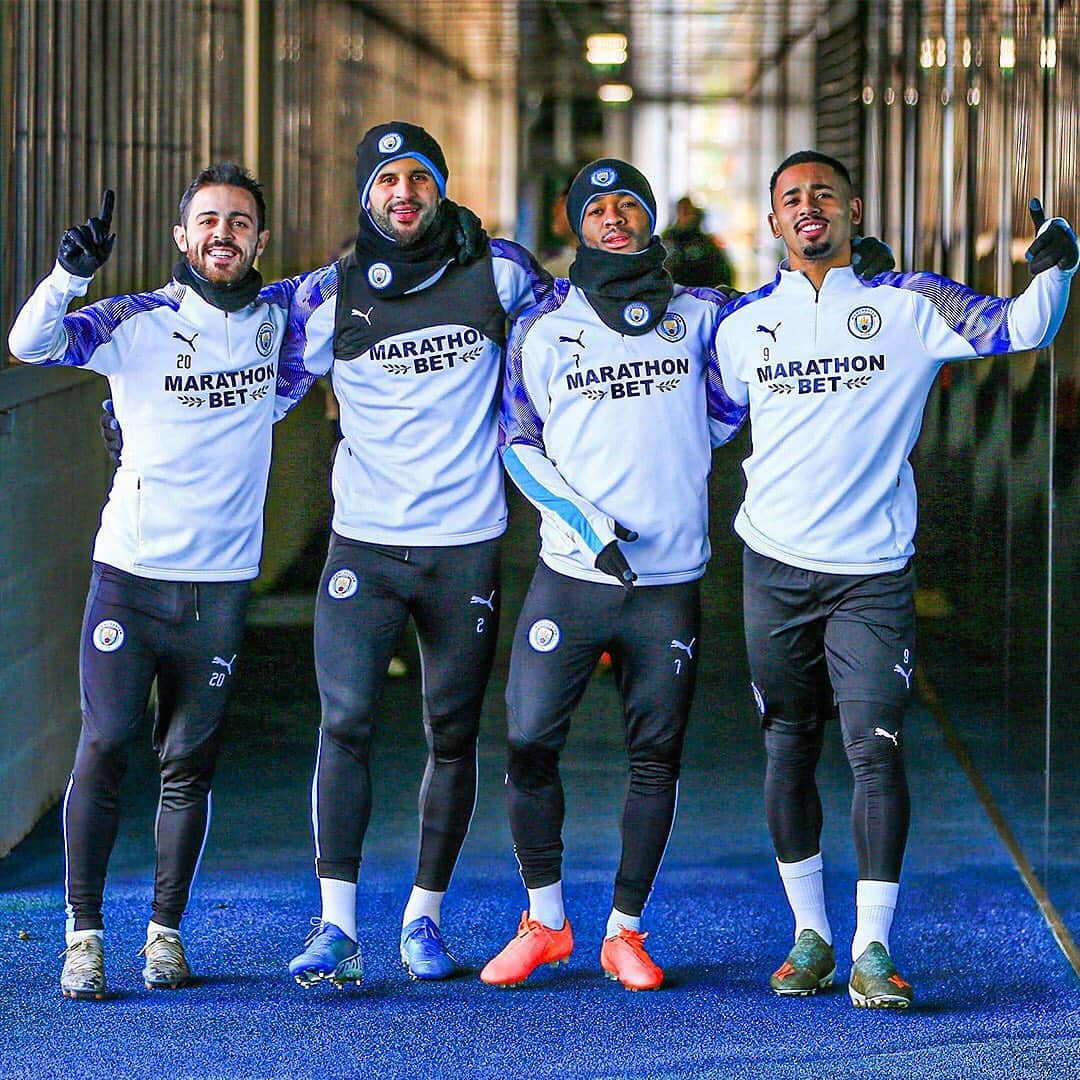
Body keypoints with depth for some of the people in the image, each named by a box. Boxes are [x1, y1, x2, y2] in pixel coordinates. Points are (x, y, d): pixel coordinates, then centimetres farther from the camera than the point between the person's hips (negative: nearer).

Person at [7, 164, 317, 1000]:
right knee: (105, 748, -8)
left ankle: (166, 932, 16)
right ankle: (84, 936, 0)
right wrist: (73, 271, -31)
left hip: (223, 583, 2)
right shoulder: (137, 323, -3)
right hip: (130, 573, -2)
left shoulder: (278, 315, 6)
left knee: (190, 766, 5)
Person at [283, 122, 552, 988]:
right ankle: (336, 928, -10)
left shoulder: (497, 273, 0)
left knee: (453, 737, 8)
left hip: (467, 546, 1)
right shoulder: (331, 294, 0)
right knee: (346, 726, -11)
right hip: (364, 545, -1)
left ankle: (425, 917, 21)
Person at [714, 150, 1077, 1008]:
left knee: (876, 750, -12)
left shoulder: (908, 305, 1)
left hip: (872, 575, -3)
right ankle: (810, 936, 18)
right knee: (788, 753, 7)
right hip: (775, 569, 3)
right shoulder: (744, 324, 9)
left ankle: (871, 949, -8)